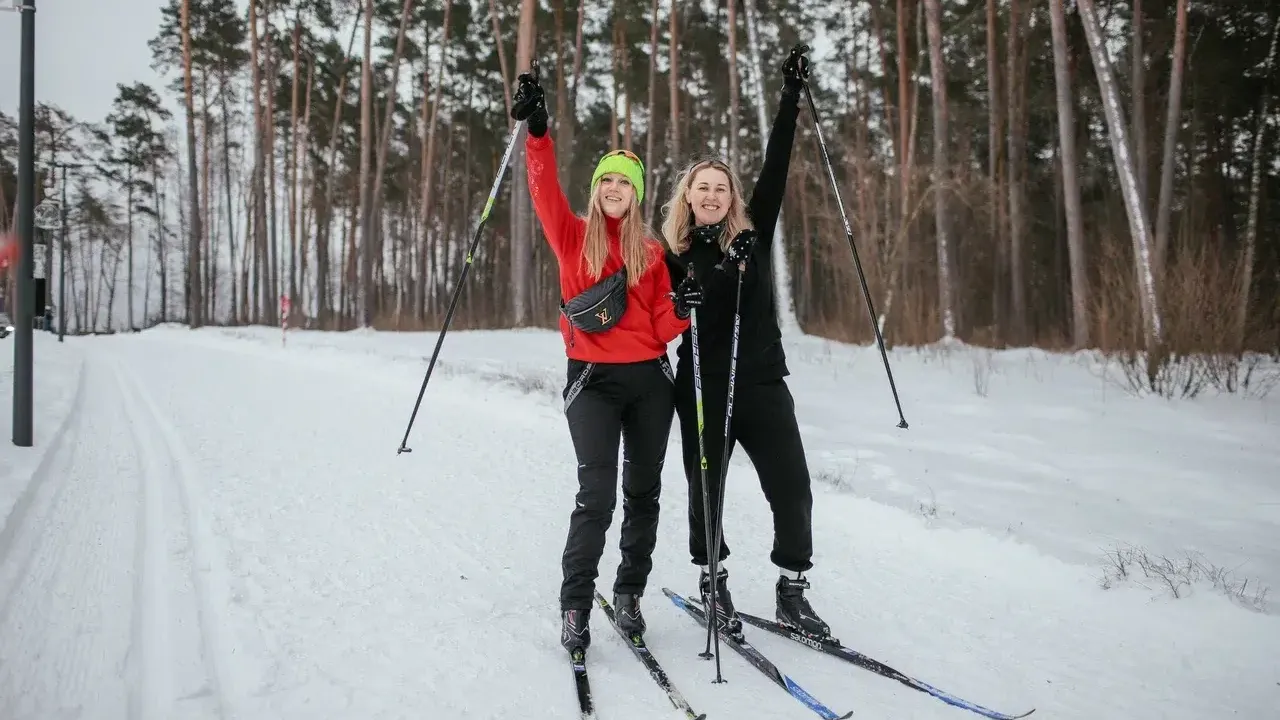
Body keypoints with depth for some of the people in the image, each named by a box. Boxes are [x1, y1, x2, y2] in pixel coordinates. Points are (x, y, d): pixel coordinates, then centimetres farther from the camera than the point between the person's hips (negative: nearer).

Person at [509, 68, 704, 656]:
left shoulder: (650, 250, 10)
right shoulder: (573, 237, 5)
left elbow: (660, 328, 6)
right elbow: (545, 190, -13)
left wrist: (681, 310, -13)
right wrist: (538, 132, -25)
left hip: (650, 380, 3)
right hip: (593, 380, -3)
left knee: (643, 493, 8)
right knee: (598, 495, -12)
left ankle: (629, 595, 24)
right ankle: (575, 606, 2)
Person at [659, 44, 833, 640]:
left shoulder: (753, 236, 6)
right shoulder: (674, 255, 3)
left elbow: (775, 170, 1)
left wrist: (791, 98, -1)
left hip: (763, 382, 2)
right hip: (702, 389, -1)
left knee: (793, 491, 0)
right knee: (706, 490, 8)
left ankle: (791, 591, 16)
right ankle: (712, 580, 29)